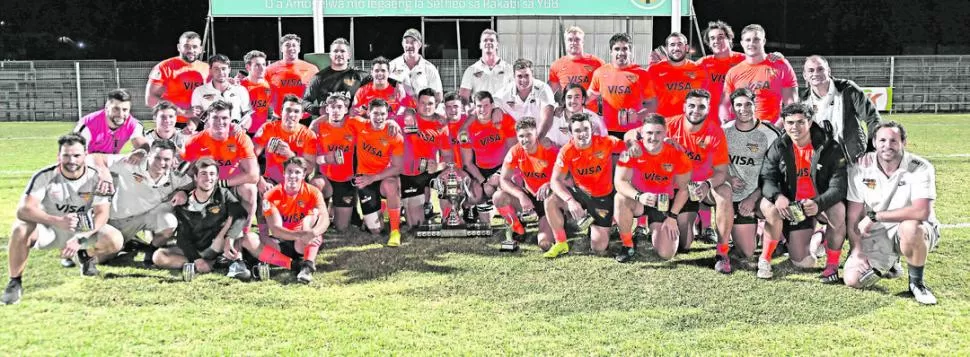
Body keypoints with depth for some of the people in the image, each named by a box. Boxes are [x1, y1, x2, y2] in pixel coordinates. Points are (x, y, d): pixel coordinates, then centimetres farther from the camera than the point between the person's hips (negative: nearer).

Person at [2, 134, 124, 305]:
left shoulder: (96, 178, -14)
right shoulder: (45, 176, -19)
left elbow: (102, 213, -18)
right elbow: (23, 209, -29)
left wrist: (80, 239, -34)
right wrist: (58, 221, -47)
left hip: (83, 230, 2)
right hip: (49, 229, -1)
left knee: (115, 240, -26)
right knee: (20, 230, -34)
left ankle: (88, 255, 11)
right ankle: (15, 282, -13)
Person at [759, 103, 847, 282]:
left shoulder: (830, 148, -13)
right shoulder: (778, 148, -4)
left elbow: (838, 186, -20)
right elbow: (766, 178, -10)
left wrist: (818, 204, -40)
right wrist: (777, 195, -34)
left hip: (822, 204, -1)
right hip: (794, 206, 1)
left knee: (838, 211, -36)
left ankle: (832, 264, -14)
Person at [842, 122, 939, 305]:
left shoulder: (921, 168, -16)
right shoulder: (861, 168, -6)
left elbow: (921, 211, -30)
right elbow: (853, 214, -2)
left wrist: (874, 216, -26)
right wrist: (857, 250, -11)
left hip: (914, 230, -3)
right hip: (876, 235, 4)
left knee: (910, 228, -40)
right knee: (852, 279, -13)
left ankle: (916, 282, -12)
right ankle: (889, 265, 22)